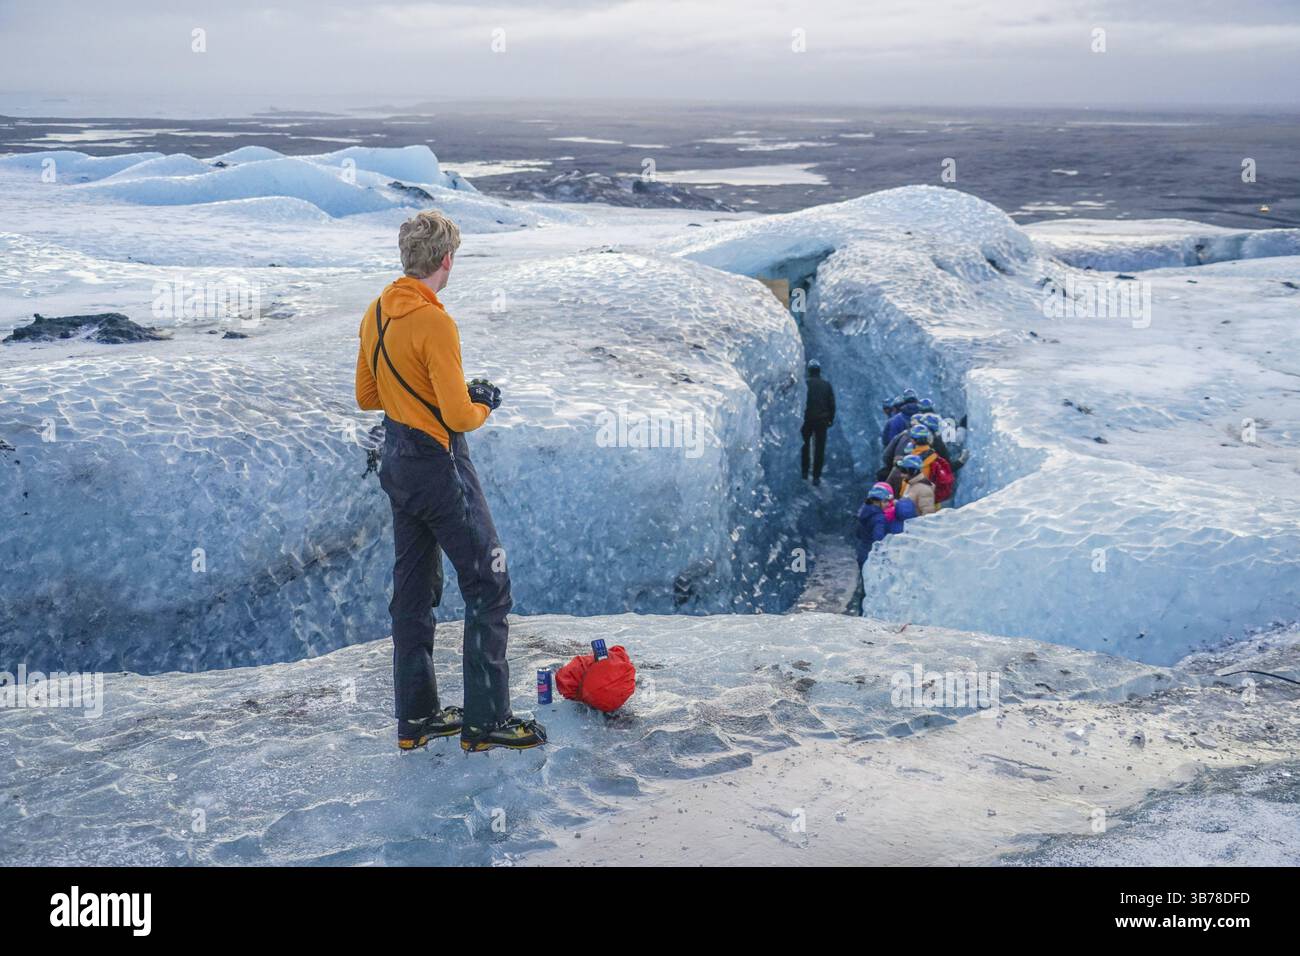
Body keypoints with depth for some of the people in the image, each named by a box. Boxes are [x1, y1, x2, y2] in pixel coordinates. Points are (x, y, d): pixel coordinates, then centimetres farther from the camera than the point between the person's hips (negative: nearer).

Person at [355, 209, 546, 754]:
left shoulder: (376, 314, 6)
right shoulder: (433, 322, -21)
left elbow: (366, 396, 15)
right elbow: (459, 416, -23)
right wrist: (483, 405, -2)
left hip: (397, 462, 9)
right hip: (439, 467, -9)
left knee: (413, 590, 15)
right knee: (489, 587, 0)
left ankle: (416, 718, 24)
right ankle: (486, 722, 4)